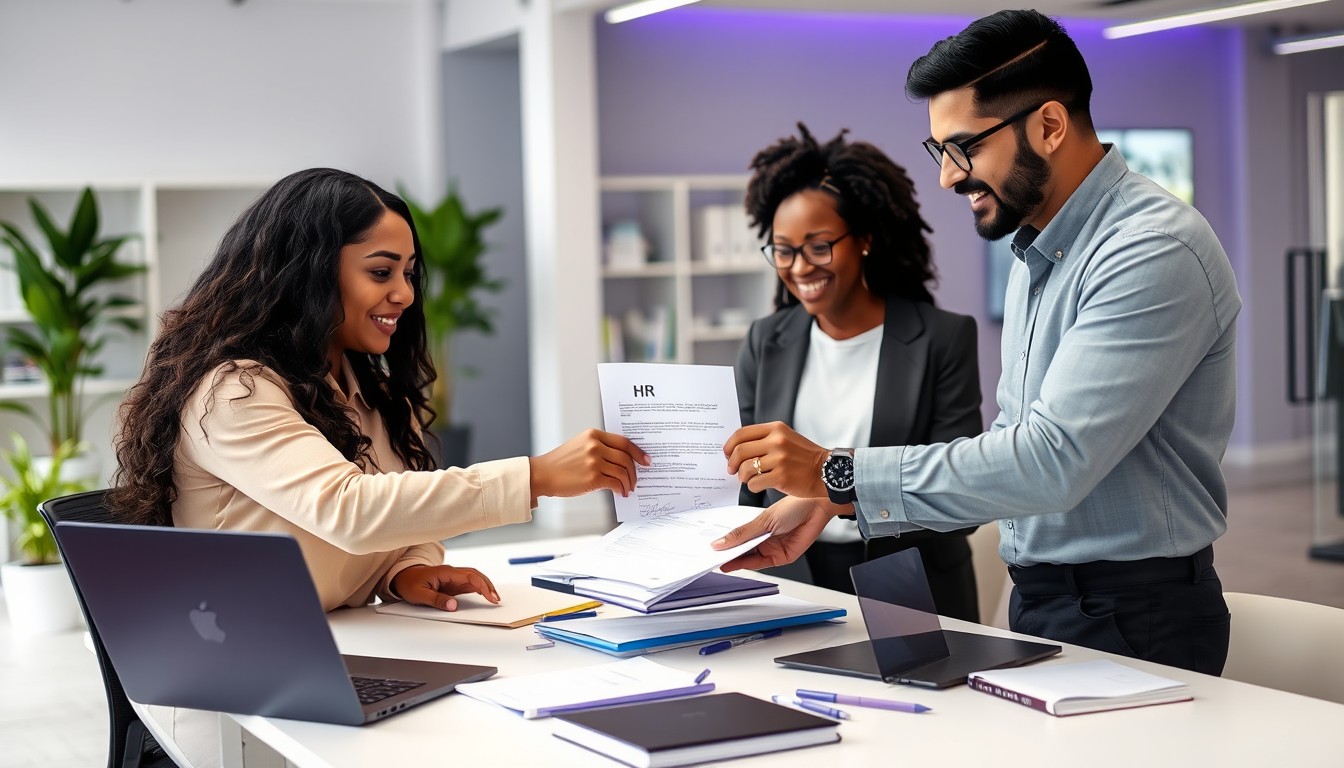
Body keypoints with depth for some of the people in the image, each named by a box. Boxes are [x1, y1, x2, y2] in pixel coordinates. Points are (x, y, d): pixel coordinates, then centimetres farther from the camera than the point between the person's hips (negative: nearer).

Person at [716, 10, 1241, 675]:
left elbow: (1053, 461, -26)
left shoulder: (1156, 252, -17)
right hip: (1038, 602, 8)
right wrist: (830, 502, 3)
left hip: (1131, 621, -8)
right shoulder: (1037, 257, 14)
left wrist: (838, 473, -21)